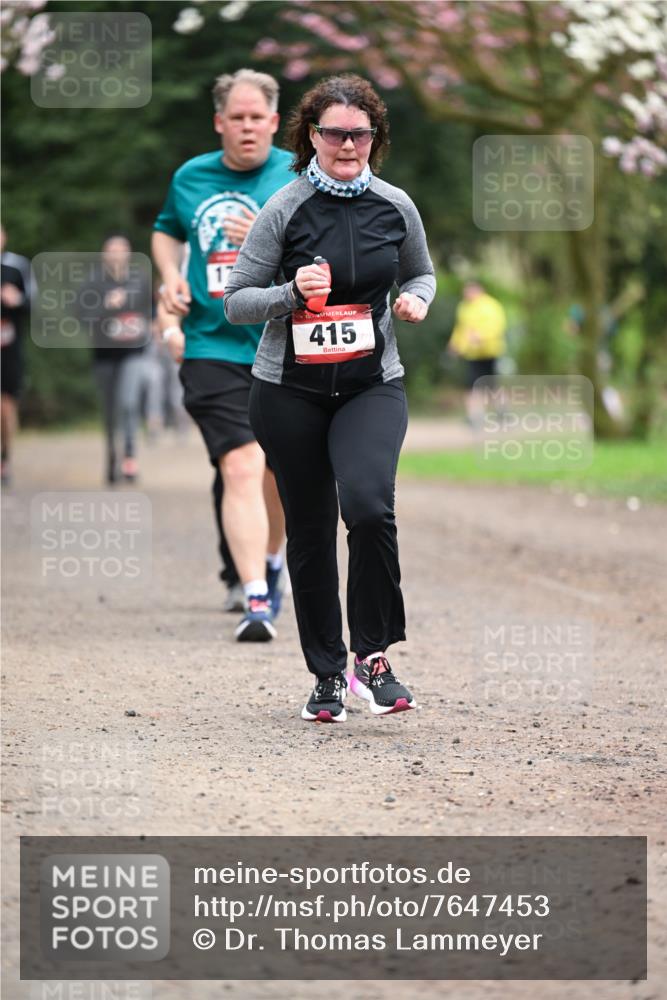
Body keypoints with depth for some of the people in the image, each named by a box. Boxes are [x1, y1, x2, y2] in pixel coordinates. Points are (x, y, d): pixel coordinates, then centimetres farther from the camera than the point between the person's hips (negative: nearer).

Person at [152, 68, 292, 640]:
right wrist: (171, 276, 10)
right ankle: (256, 599, -21)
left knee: (278, 472, 13)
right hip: (214, 350, 0)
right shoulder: (190, 178, 8)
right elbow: (167, 230, 29)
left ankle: (272, 562, 42)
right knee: (240, 467, -16)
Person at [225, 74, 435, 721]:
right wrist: (292, 292, -19)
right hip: (290, 390, 0)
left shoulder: (395, 208, 3)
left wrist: (416, 300, -2)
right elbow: (235, 302, -2)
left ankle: (373, 656, -11)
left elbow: (420, 274, 21)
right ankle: (327, 675, 19)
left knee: (368, 505, -24)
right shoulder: (284, 211, -5)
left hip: (372, 385, 0)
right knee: (309, 530, 5)